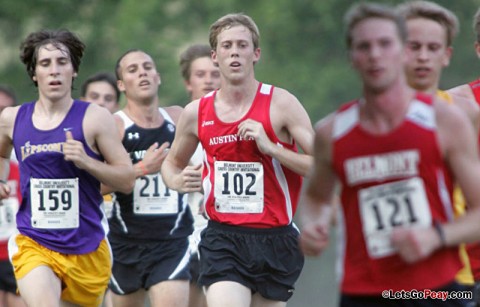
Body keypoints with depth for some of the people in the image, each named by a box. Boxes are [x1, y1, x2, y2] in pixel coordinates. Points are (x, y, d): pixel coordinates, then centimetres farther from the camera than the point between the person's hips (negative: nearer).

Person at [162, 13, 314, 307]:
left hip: (274, 238, -1)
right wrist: (176, 181, 1)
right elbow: (172, 162, 24)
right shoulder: (196, 113, 6)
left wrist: (270, 147, -19)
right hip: (223, 239, 1)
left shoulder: (280, 104, -5)